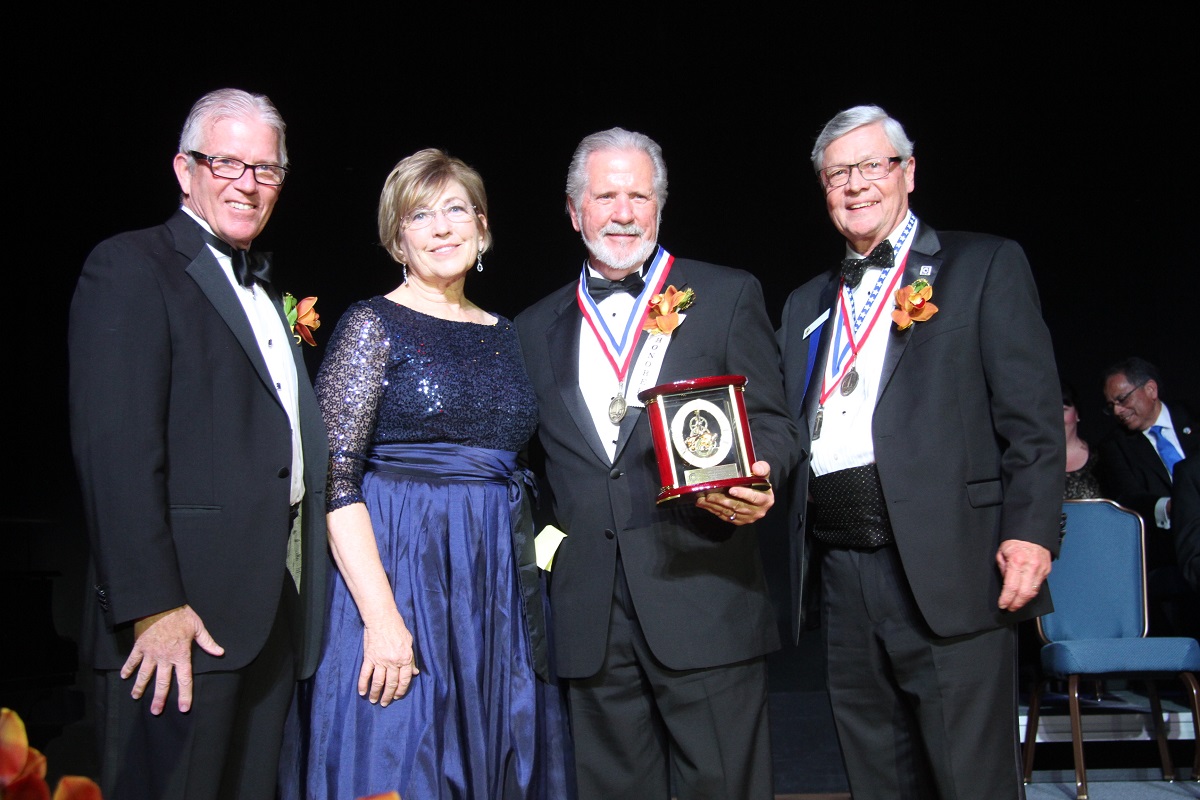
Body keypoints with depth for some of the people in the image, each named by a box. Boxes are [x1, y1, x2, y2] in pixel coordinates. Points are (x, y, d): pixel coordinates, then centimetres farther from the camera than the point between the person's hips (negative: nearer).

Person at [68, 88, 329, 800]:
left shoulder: (267, 292, 20)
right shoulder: (130, 268, -6)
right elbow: (116, 449, -16)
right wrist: (152, 605, -20)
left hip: (275, 614, 8)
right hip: (182, 616, -8)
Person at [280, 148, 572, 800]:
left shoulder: (502, 334, 12)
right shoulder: (373, 325, -5)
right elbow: (334, 480, -12)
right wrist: (382, 617, -20)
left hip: (498, 585, 6)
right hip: (399, 574, -5)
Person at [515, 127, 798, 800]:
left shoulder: (728, 296, 7)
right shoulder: (537, 327, 16)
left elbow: (771, 422, 3)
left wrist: (756, 478, -18)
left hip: (704, 598, -3)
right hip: (589, 611, 3)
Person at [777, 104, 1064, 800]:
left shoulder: (986, 266, 5)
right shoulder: (807, 304, 21)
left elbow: (1032, 416, -4)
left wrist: (1031, 531, -14)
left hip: (950, 571, -5)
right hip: (843, 579, 5)